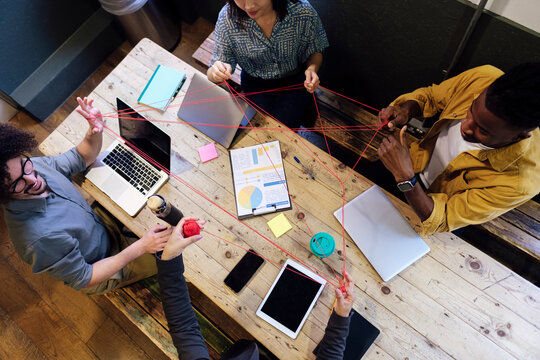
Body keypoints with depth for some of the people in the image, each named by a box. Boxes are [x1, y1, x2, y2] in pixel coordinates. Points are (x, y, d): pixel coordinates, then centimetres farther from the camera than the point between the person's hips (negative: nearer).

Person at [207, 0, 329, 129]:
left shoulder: (303, 12, -24)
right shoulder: (227, 17, -21)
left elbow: (316, 51, -3)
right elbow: (212, 74, -15)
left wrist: (312, 68, -26)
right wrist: (215, 72, -41)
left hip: (294, 80, 0)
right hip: (256, 83, 1)